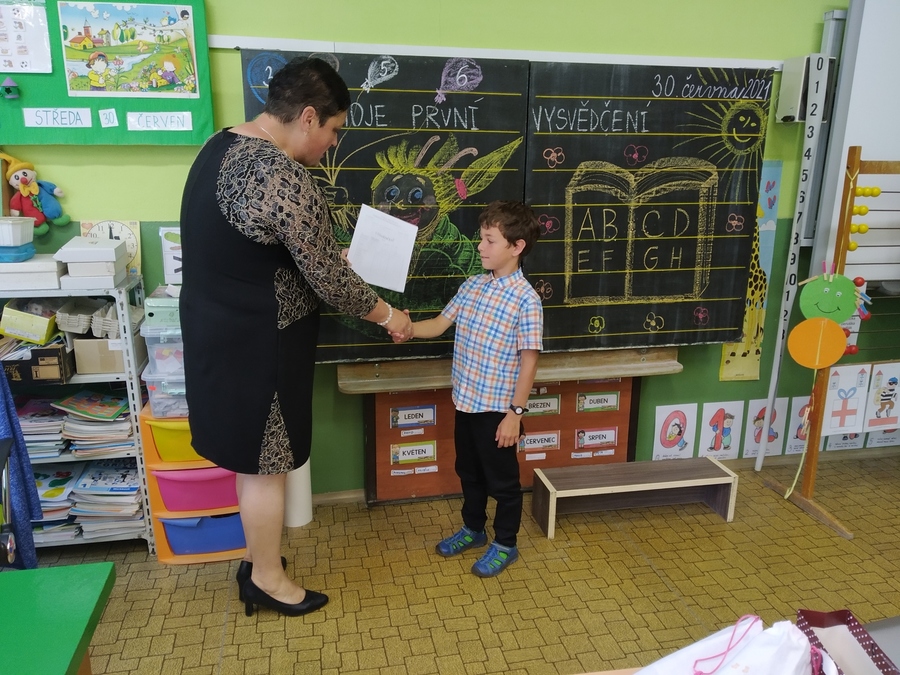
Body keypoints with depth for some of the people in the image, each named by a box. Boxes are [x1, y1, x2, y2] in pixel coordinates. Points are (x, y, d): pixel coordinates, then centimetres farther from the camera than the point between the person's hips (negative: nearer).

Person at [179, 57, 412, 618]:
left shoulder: (223, 145, 6)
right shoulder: (284, 179, -25)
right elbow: (328, 277, -20)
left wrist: (340, 256, 18)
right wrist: (387, 315, -5)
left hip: (221, 328, 10)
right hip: (256, 343, -10)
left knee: (253, 456, 22)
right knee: (266, 464, 8)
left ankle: (257, 555, 40)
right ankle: (266, 578, 28)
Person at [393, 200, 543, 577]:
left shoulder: (526, 299, -18)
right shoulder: (473, 285, 2)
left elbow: (529, 360, -17)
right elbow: (440, 324, 7)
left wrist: (515, 412, -17)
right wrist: (408, 329, -13)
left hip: (497, 408, -7)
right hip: (465, 401, 7)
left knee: (502, 479, 12)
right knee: (468, 471, 23)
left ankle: (505, 545, 31)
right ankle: (473, 529, 44)